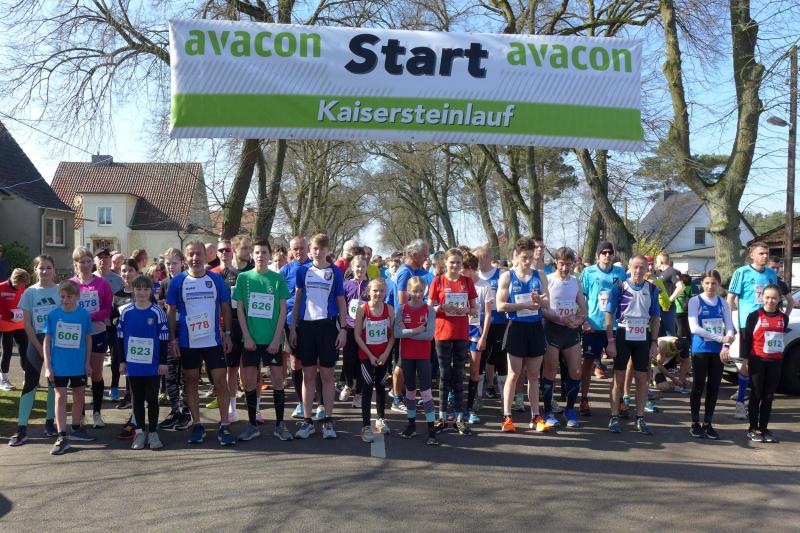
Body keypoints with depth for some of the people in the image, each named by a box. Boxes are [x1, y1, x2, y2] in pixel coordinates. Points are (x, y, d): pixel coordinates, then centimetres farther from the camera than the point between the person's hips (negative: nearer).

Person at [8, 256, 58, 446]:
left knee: (54, 382, 7)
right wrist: (40, 348, -7)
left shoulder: (61, 290, -2)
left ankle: (50, 422, 20)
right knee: (30, 384, -2)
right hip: (36, 341, 0)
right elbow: (27, 324, -1)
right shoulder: (30, 292, -1)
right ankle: (21, 429, 0)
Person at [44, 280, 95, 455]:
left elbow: (88, 339, 3)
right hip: (59, 365, -1)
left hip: (79, 365, 2)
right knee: (60, 397, -2)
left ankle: (76, 429, 32)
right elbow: (47, 340, -2)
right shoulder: (53, 315, -7)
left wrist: (88, 363, 3)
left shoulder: (84, 314, -6)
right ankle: (62, 437, 0)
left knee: (79, 396, 14)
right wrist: (47, 366, -6)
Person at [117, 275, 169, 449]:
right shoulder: (126, 311, 1)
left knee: (152, 398, 5)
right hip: (133, 363, 2)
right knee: (137, 398, 11)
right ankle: (140, 433, 20)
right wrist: (122, 361, 4)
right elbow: (121, 337, 7)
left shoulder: (158, 312, -5)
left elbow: (163, 338, -2)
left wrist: (163, 362, -4)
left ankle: (153, 433, 16)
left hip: (153, 364, -2)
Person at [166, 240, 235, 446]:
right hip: (187, 343, 0)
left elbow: (225, 308, 7)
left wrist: (227, 334, 1)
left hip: (214, 341, 0)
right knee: (191, 382, 8)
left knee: (220, 381, -1)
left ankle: (224, 426, 7)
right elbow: (171, 311, 3)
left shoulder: (216, 279, 2)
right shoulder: (178, 281, 0)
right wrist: (172, 338, -3)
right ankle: (197, 426, 19)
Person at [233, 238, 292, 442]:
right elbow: (239, 309, 2)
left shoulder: (277, 278, 1)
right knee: (249, 380, 2)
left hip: (272, 339, -1)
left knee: (278, 379, 1)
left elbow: (283, 310, 0)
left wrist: (276, 338, -7)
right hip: (251, 338, 1)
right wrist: (247, 337, -6)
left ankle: (280, 424, 12)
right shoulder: (243, 278, 3)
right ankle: (252, 424, 15)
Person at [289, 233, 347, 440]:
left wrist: (343, 329, -2)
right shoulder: (303, 270, 6)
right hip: (305, 325, 1)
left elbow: (341, 302, 6)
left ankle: (328, 420, 11)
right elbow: (297, 299, 9)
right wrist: (292, 327, 5)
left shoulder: (335, 272, 4)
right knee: (308, 374, 6)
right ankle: (307, 421, 12)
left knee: (327, 374, 3)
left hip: (328, 325, -1)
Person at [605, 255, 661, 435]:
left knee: (642, 378, 6)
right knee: (619, 377, 3)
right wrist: (610, 341, -9)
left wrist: (654, 343, 4)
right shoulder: (620, 287, -3)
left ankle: (640, 418, 15)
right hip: (623, 335, -3)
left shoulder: (652, 289, 6)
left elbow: (655, 318, 10)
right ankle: (614, 417, 9)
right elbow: (609, 314, -3)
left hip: (643, 337, 3)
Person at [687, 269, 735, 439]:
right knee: (698, 387, 1)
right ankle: (695, 424, 12)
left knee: (714, 388, 7)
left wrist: (726, 346, -17)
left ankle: (708, 424, 17)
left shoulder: (723, 303, 8)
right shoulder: (695, 301, -4)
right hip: (700, 350, -4)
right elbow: (694, 328, -13)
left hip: (718, 351, 4)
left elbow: (730, 327, 1)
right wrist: (720, 338, -16)